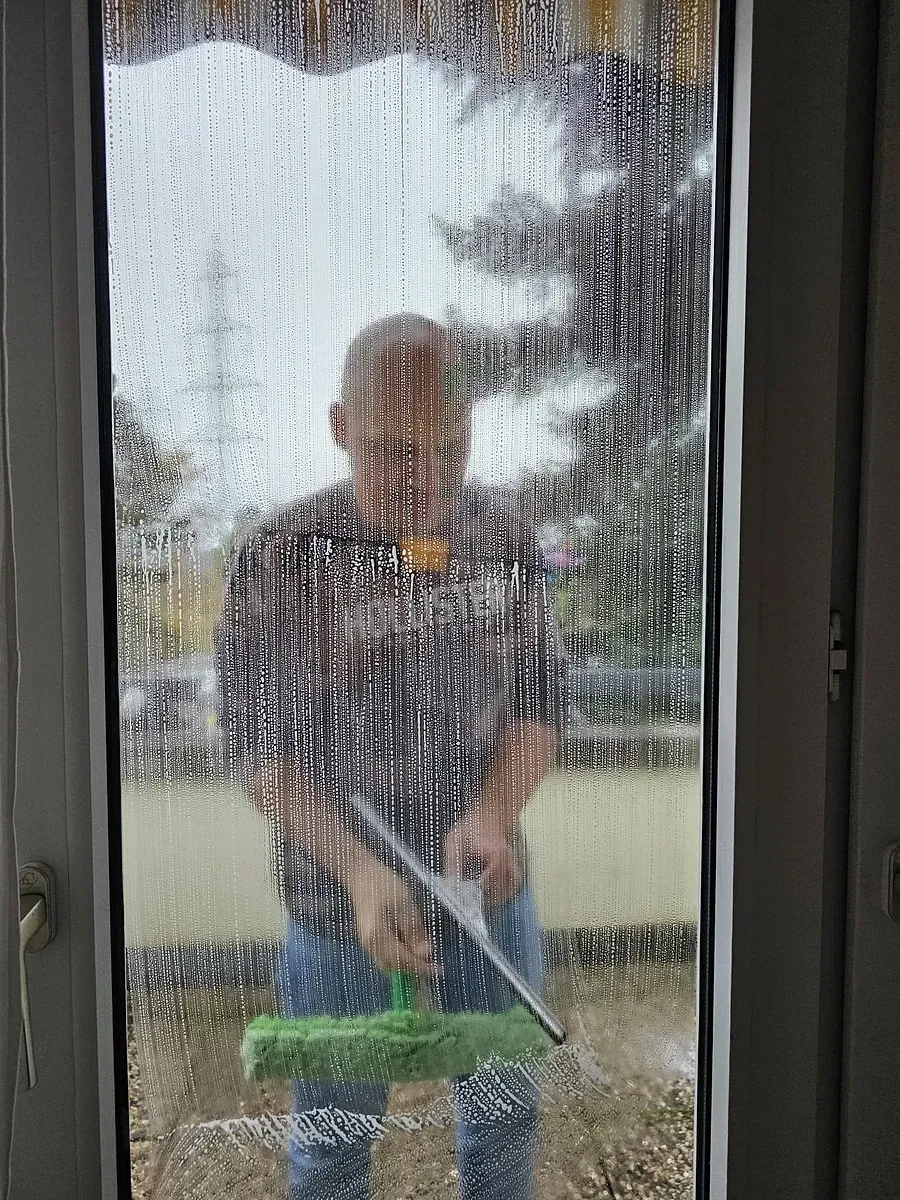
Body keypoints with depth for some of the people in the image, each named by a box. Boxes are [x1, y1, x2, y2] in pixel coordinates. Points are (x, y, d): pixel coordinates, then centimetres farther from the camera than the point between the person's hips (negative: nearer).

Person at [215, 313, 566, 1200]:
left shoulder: (503, 533, -7)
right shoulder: (281, 562, -18)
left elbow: (539, 697, -4)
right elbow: (260, 749, -15)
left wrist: (495, 811, -22)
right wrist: (359, 869, -30)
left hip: (492, 890, 4)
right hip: (341, 904, -3)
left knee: (505, 1109, 25)